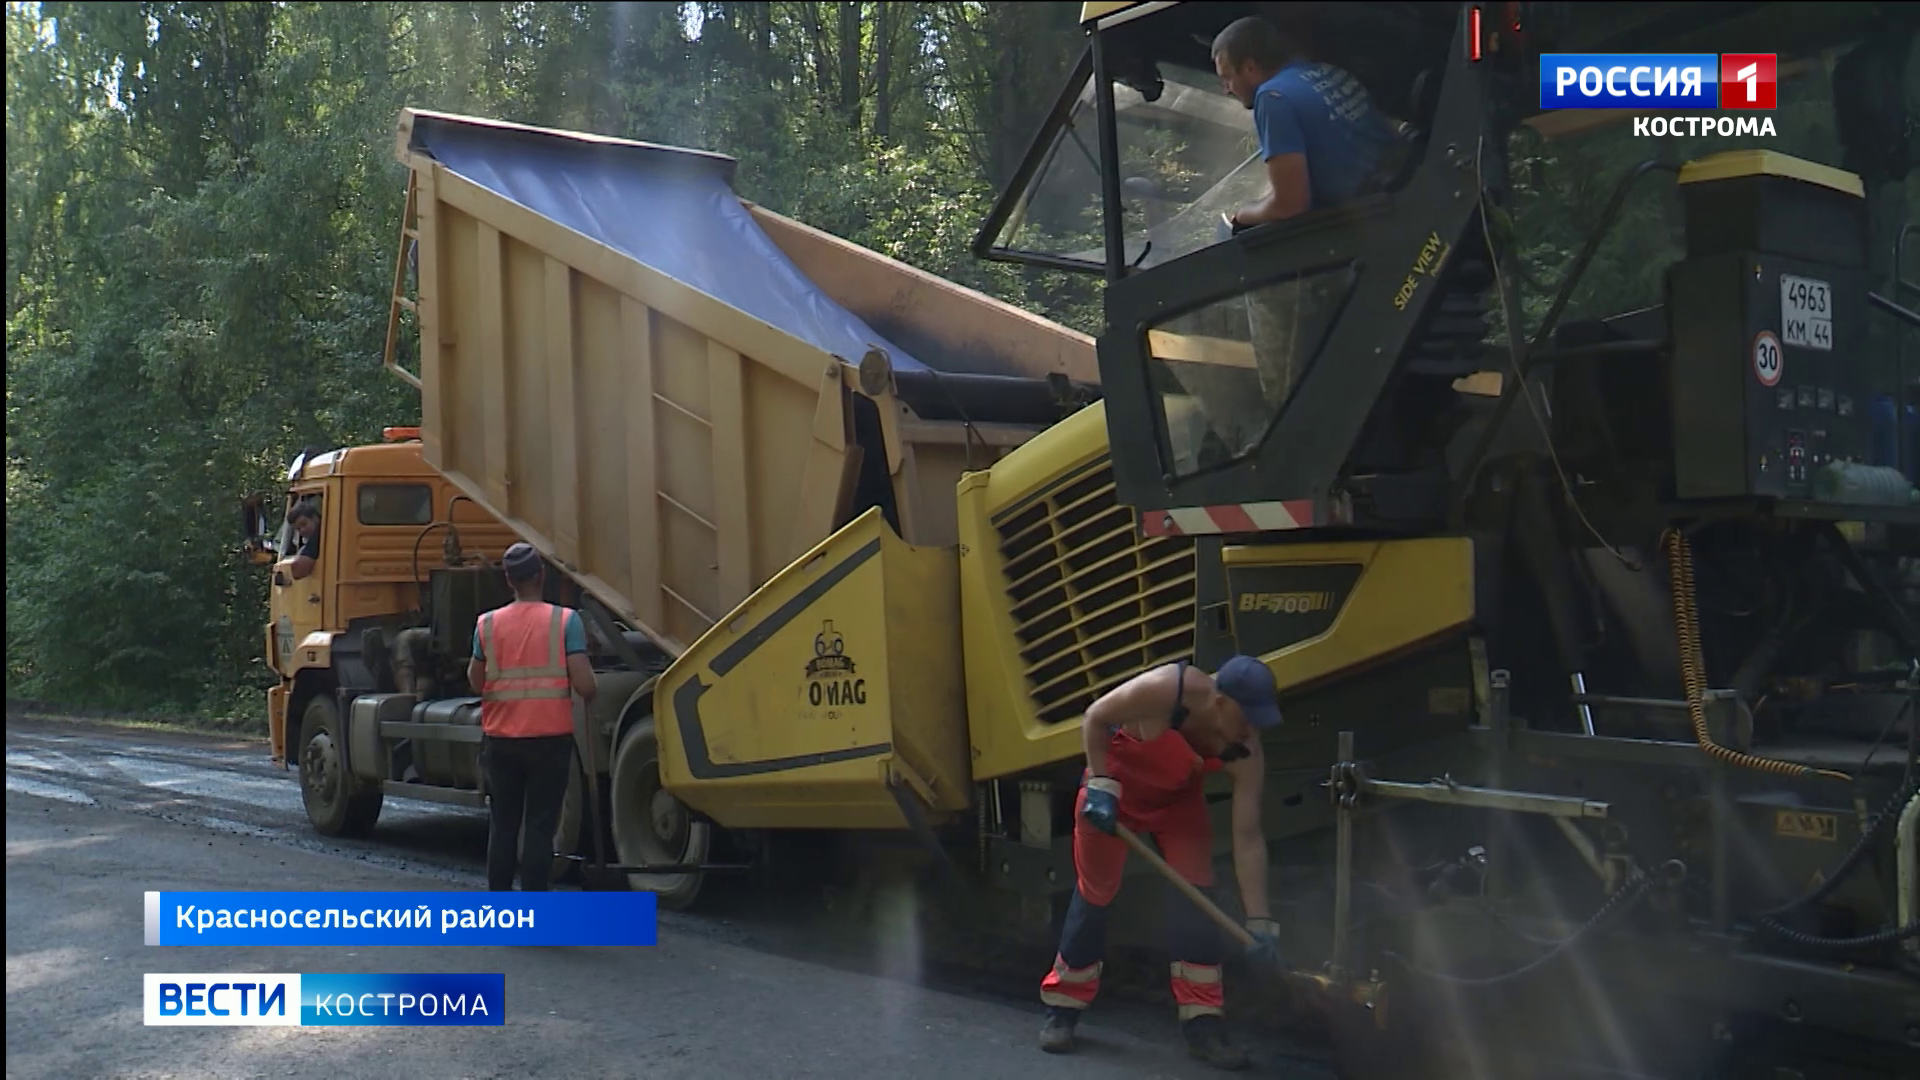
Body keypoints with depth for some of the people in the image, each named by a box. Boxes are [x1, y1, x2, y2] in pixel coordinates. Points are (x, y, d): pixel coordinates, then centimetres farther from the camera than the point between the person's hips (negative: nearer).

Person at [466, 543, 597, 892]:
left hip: (501, 740, 3)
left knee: (502, 826, 13)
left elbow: (476, 682, 9)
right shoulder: (566, 621, -8)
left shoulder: (488, 624, 0)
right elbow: (584, 685, -13)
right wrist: (589, 695, 8)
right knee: (540, 827, 2)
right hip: (550, 738, -3)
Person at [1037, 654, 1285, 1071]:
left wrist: (1258, 920, -27)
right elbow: (1095, 718, -22)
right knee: (1093, 894, 2)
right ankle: (1061, 1009, 17)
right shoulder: (1164, 689, -38)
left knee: (1195, 897, -9)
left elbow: (1248, 838, -24)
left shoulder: (1246, 754, -26)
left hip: (1178, 798, 3)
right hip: (1115, 788, -3)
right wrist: (1100, 785, -26)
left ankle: (1203, 1024, -2)